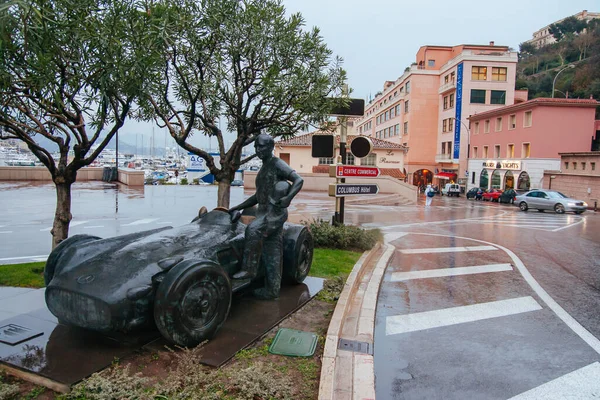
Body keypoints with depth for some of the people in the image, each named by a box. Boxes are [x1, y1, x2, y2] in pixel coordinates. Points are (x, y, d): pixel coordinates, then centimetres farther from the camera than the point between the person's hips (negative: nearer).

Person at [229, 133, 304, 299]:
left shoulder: (278, 164, -3)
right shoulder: (263, 170, 22)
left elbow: (299, 180, -15)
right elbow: (258, 197, 27)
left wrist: (289, 197, -31)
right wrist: (237, 208, 22)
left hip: (276, 212, -9)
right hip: (265, 213, 9)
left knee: (253, 230, -31)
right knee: (270, 254, 8)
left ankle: (249, 269, -23)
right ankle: (272, 289, 13)